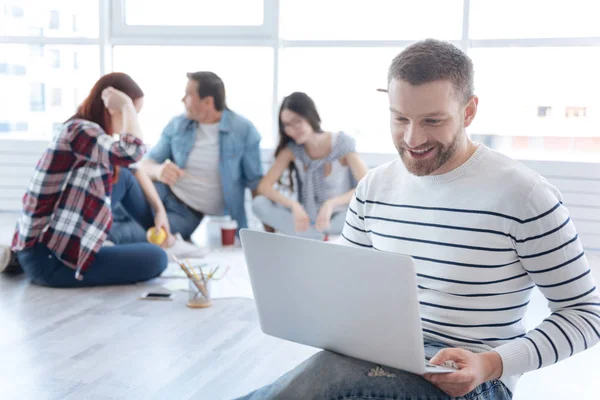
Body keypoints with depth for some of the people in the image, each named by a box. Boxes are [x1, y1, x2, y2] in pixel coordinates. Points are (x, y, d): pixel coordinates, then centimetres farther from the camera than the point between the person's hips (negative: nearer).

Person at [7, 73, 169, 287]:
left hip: (57, 240, 10)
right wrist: (127, 105, -23)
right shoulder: (79, 130, -20)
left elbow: (134, 168, 24)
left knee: (123, 176, 16)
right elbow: (133, 151, -40)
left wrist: (159, 209, 17)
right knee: (156, 259, -12)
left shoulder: (87, 132, 9)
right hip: (47, 259, -10)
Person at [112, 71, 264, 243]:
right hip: (164, 194, 4)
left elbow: (256, 183, -5)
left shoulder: (244, 130, -8)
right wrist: (158, 170, -22)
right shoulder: (177, 125, 3)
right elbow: (146, 163, 3)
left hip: (190, 214, -4)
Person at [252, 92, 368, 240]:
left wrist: (331, 203, -34)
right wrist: (294, 205, -29)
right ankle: (321, 238, -23)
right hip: (305, 220, 3)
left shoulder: (342, 143, -11)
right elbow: (264, 186, -11)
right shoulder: (292, 148, -3)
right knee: (259, 203, -22)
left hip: (337, 220, -3)